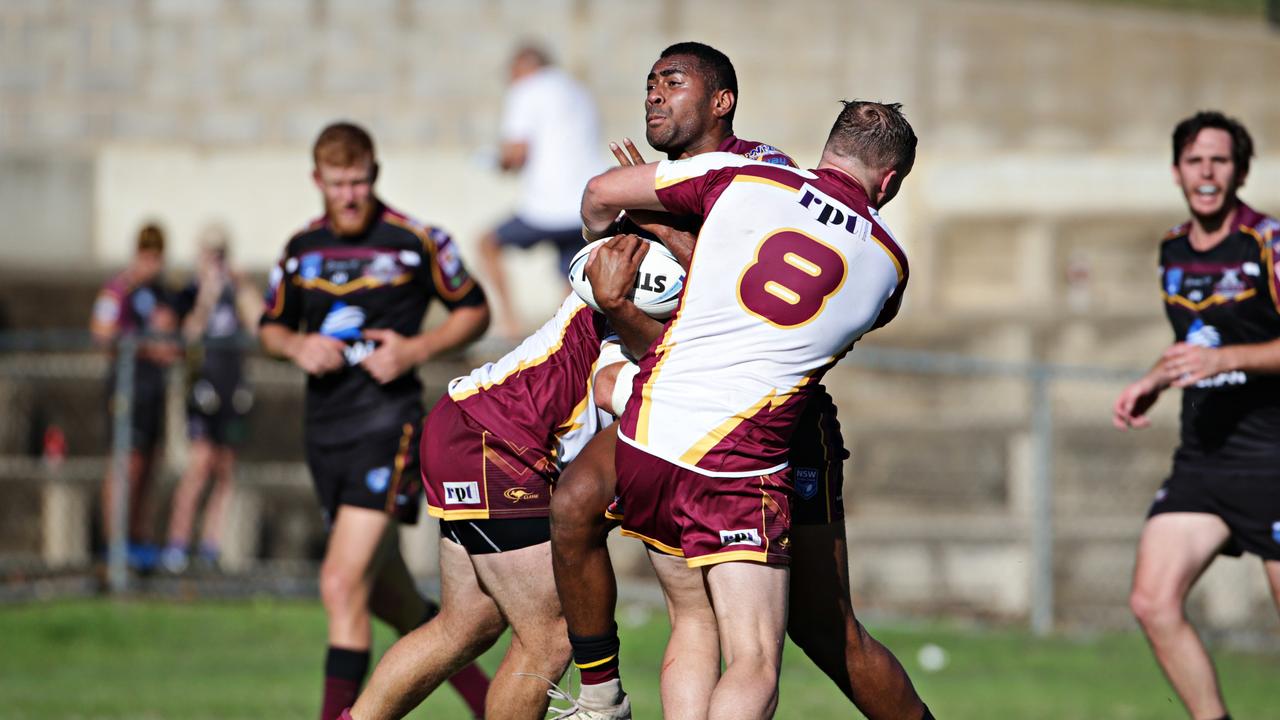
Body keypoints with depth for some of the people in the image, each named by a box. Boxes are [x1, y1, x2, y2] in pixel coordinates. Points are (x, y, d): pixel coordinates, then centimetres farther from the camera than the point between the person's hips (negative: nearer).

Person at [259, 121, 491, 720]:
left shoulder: (416, 241, -4)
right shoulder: (302, 248, 9)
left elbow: (474, 311, 5)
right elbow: (271, 328, 20)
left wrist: (417, 349, -11)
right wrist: (297, 346, -3)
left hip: (387, 424, -6)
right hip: (324, 432, 6)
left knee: (343, 585, -18)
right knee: (389, 597, 15)